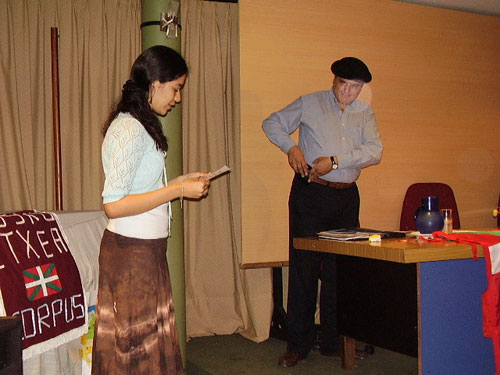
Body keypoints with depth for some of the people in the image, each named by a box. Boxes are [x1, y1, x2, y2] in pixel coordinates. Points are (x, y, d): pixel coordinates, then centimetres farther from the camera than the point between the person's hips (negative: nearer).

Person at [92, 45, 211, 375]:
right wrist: (178, 191, -19)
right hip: (132, 251, -10)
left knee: (151, 343, 16)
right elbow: (114, 205, -23)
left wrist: (181, 181, 11)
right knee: (138, 348, 3)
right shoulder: (129, 130, -18)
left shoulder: (140, 125, 12)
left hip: (147, 249, 10)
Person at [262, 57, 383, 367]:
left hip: (347, 197, 3)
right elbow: (272, 123, 9)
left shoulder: (365, 114, 11)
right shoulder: (310, 104, 5)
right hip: (310, 194, -3)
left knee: (340, 269, 6)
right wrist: (291, 147, -9)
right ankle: (299, 343, 7)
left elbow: (374, 151, -3)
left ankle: (333, 341, 18)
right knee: (304, 266, -3)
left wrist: (335, 160, -15)